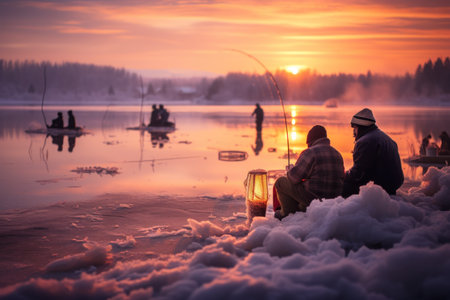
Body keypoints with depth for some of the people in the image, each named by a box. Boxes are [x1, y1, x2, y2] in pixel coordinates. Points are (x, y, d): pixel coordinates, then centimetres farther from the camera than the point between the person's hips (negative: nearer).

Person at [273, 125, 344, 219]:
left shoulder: (310, 152, -12)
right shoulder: (337, 154, 12)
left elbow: (295, 176, -16)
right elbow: (341, 178, 19)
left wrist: (289, 174, 10)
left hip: (314, 196, -8)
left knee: (280, 182, 6)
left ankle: (288, 213, 12)